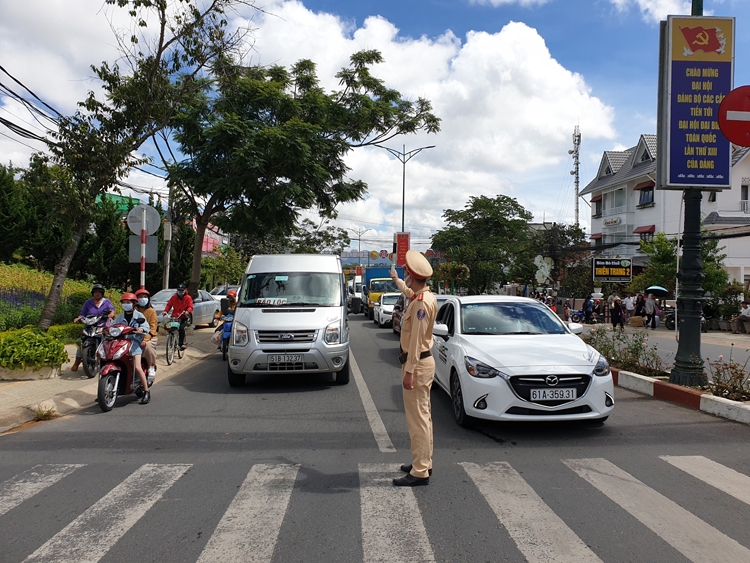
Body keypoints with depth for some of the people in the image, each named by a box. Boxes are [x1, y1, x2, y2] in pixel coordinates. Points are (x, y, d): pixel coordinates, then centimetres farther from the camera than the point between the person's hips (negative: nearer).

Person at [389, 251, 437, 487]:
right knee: (422, 416, 17)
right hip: (422, 361, 11)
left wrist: (409, 371, -23)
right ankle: (423, 462, 28)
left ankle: (420, 472, 0)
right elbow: (409, 292, 35)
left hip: (418, 364, -11)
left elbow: (416, 340, -25)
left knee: (417, 418, -6)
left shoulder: (421, 303, -22)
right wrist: (396, 280, 52)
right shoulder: (425, 296, 9)